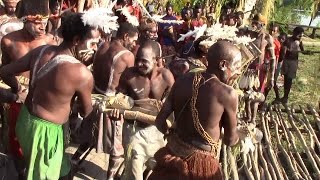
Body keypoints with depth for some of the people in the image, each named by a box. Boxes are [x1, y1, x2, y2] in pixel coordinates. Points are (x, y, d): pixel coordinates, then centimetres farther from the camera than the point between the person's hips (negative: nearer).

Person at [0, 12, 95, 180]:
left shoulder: (40, 51, -6)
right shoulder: (82, 74, -26)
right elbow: (86, 111, -7)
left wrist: (16, 87, 24)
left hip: (25, 118, 7)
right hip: (45, 131, -7)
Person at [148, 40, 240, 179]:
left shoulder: (182, 82, -2)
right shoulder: (228, 94, -16)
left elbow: (160, 121, 1)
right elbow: (230, 140, -5)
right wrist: (242, 134, 16)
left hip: (172, 155, 5)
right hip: (201, 164, -4)